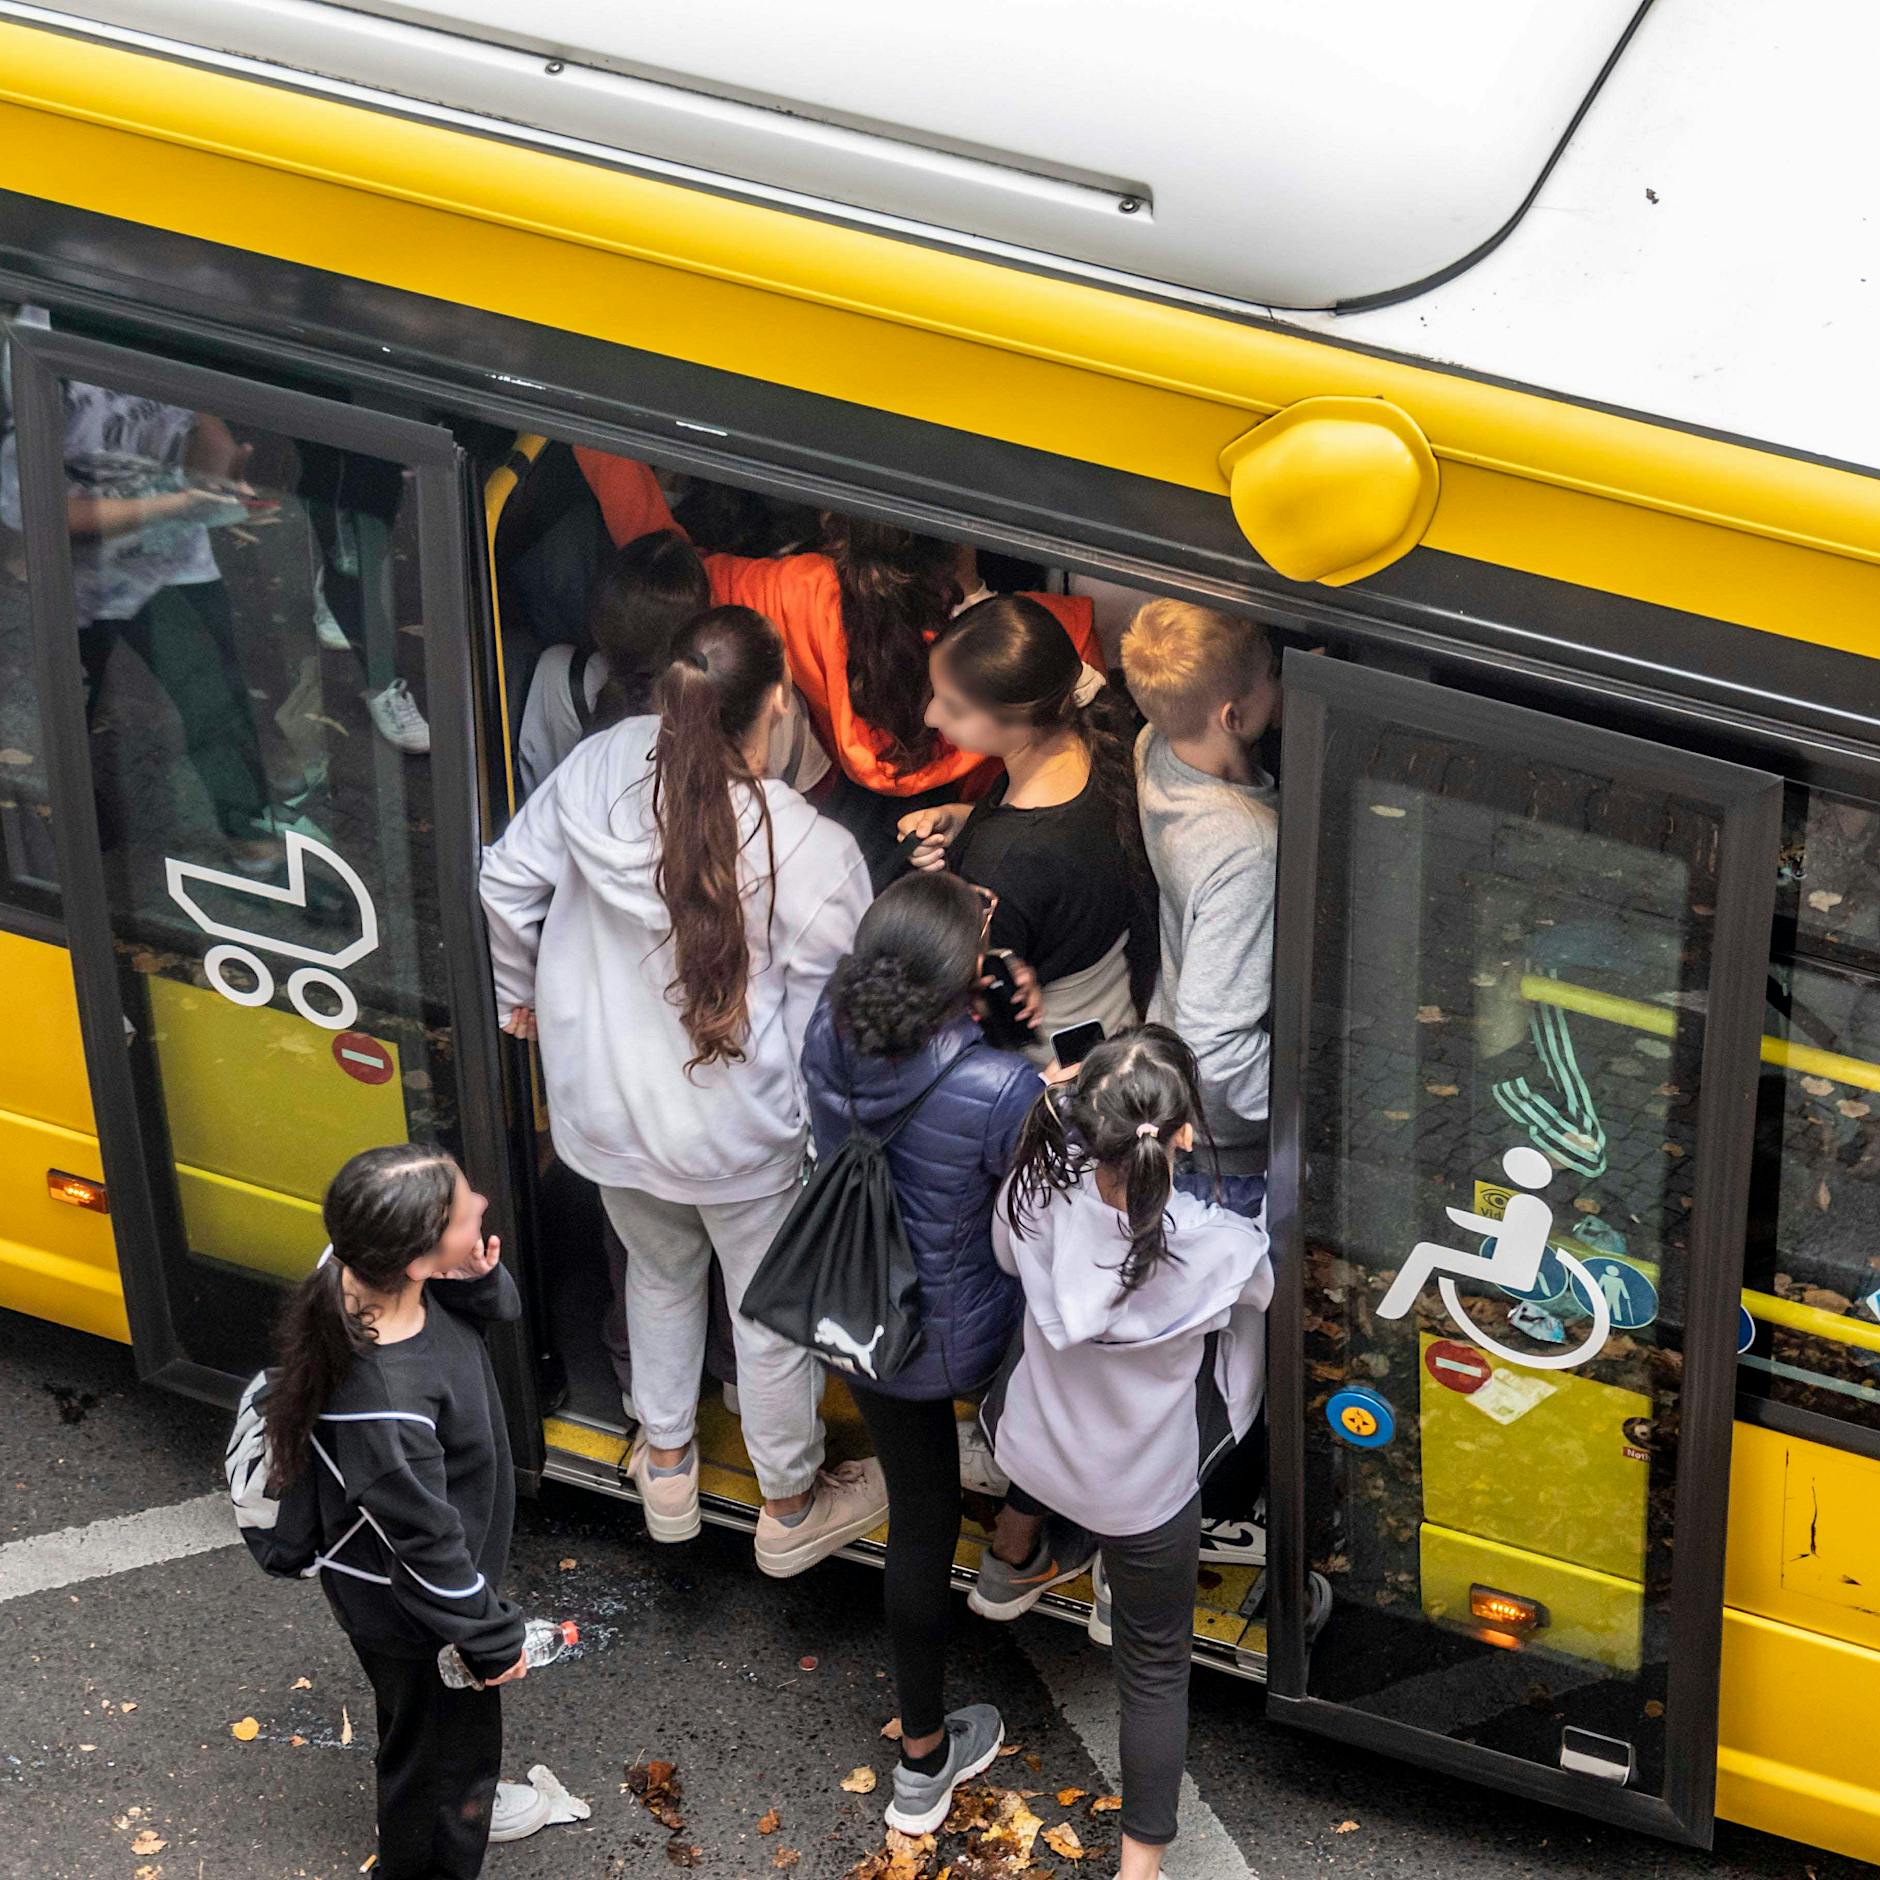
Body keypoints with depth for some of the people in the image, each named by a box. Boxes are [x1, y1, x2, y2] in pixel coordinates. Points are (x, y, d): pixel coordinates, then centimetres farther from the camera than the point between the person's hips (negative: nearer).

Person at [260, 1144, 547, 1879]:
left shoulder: (360, 1272, -22)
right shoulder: (387, 1404, -45)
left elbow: (496, 1310, -2)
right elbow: (425, 1544, -30)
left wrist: (480, 1280, -26)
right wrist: (492, 1641, -14)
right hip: (409, 1607, -8)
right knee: (436, 1733, 21)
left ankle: (464, 1803, 64)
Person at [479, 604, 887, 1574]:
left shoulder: (599, 768, -18)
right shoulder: (812, 854, -32)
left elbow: (507, 885, -2)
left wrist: (517, 993, 18)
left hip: (606, 1106, 4)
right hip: (740, 1131, -4)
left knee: (660, 1272, 32)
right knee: (773, 1312, 22)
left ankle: (666, 1466, 53)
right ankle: (790, 1507, 44)